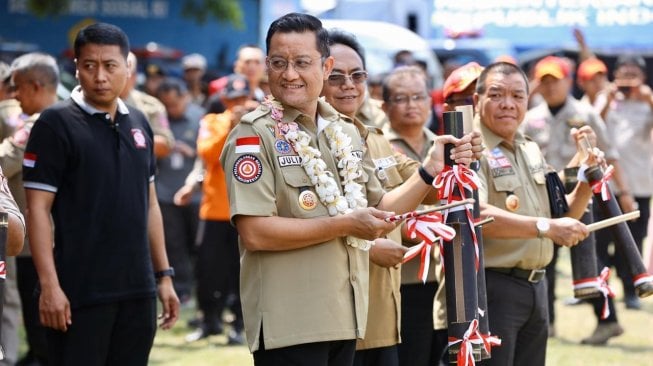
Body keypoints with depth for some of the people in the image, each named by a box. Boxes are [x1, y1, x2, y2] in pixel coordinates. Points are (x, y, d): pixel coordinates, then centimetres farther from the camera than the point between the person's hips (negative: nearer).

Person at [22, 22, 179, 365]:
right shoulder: (56, 124, -6)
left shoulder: (138, 124, 12)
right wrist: (50, 285, -17)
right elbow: (38, 209, -10)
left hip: (137, 290, 6)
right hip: (80, 293, -6)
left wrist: (163, 275, 15)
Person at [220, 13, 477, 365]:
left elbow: (378, 210, 21)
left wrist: (431, 171, 7)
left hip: (345, 319, 7)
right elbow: (254, 233, -19)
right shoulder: (254, 135, -9)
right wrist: (345, 224, -16)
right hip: (287, 324, -7)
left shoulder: (346, 134, 13)